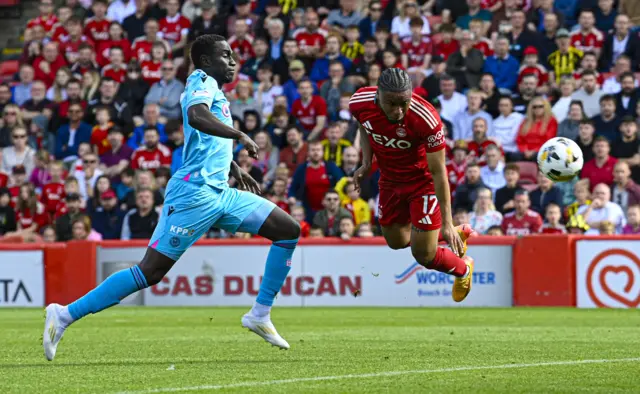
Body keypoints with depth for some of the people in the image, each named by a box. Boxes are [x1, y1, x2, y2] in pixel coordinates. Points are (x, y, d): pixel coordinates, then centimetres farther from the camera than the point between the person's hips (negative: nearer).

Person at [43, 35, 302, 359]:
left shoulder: (214, 91, 22)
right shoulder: (202, 81, -5)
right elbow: (196, 116, -29)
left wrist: (234, 169, 38)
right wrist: (239, 136, -27)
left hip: (220, 193, 10)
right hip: (195, 193, -10)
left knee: (289, 230, 6)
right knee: (150, 271, -13)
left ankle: (260, 315, 9)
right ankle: (65, 314, -9)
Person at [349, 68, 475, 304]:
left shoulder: (426, 120, -37)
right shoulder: (359, 104, -24)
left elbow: (438, 172, -27)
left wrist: (447, 223, -26)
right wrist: (366, 163, -9)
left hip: (423, 180, -5)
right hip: (390, 179, 5)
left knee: (423, 255, -4)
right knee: (396, 241, 19)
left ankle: (463, 270, 31)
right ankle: (459, 234, 43)